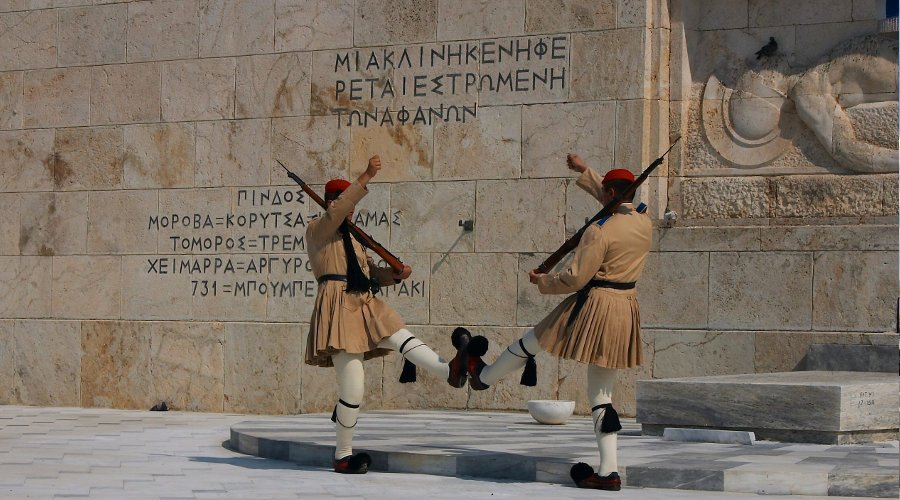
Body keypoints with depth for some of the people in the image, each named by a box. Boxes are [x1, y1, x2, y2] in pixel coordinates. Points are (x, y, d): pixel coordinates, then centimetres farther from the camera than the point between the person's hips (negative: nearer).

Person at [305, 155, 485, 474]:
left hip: (365, 307, 7)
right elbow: (337, 211, -17)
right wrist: (366, 177, -25)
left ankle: (451, 371, -48)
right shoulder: (317, 231, 3)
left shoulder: (352, 240, 27)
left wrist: (396, 275, 1)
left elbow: (373, 273, 23)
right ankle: (342, 457, 3)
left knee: (402, 337, -22)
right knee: (352, 390, -8)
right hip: (338, 308, -7)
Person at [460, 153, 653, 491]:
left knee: (530, 343, 20)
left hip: (593, 308, -7)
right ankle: (608, 471, 8)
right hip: (625, 311, 7)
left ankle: (483, 377, 44)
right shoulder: (644, 222, 4)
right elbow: (618, 202, 26)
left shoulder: (601, 231, -18)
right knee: (602, 394, 11)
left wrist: (542, 281, 1)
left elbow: (575, 278, -18)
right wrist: (584, 172, 34)